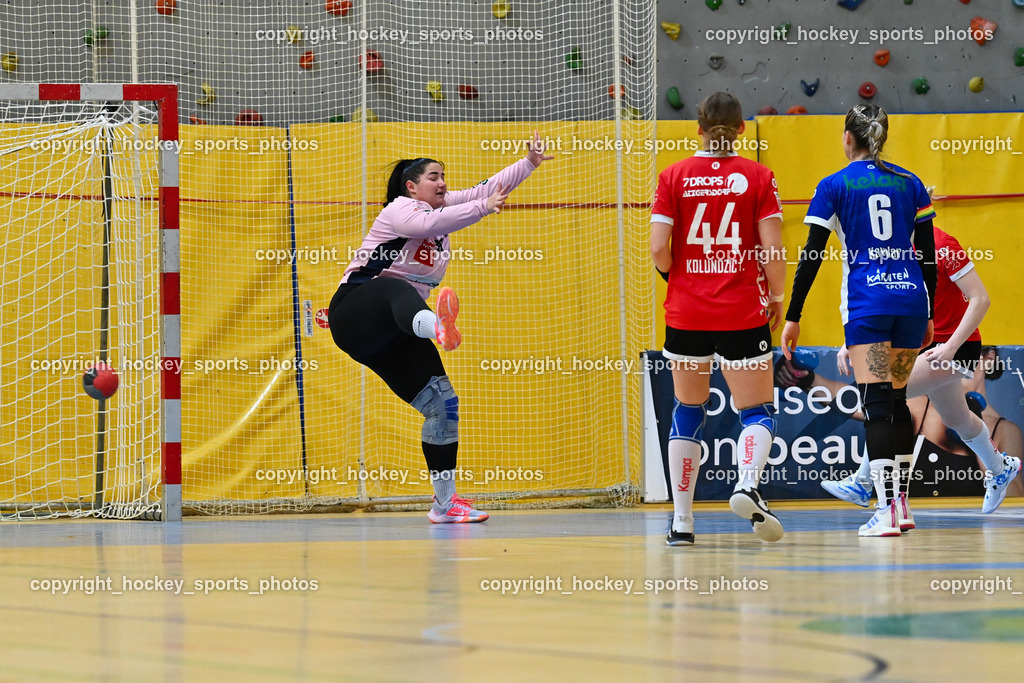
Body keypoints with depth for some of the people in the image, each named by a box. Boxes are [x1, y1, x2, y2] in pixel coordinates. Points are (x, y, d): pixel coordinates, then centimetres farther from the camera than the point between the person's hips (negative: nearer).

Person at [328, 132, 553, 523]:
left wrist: (529, 163, 9)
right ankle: (436, 326, -84)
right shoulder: (400, 210, -10)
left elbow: (487, 190, 18)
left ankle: (444, 502, 11)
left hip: (396, 333, 10)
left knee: (442, 402, 3)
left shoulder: (444, 206, 14)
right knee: (399, 292, -44)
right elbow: (428, 224, -32)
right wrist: (483, 208, -36)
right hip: (355, 311, -10)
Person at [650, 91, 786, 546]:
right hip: (742, 315, -2)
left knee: (687, 411, 14)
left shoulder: (674, 177, 0)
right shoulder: (757, 176, -3)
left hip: (686, 312, 2)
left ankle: (681, 521, 14)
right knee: (757, 412, 6)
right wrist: (777, 296, 8)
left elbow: (659, 248, -6)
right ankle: (747, 483, -24)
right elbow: (772, 248, -8)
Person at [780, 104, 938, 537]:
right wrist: (929, 316, 18)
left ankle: (887, 511, -19)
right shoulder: (910, 184, 10)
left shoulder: (835, 186, 1)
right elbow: (928, 254, 10)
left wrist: (793, 317, 0)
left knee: (876, 404, -9)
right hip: (911, 298, 4)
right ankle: (900, 501, 20)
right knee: (897, 399, 17)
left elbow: (811, 255, -3)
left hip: (866, 302, -4)